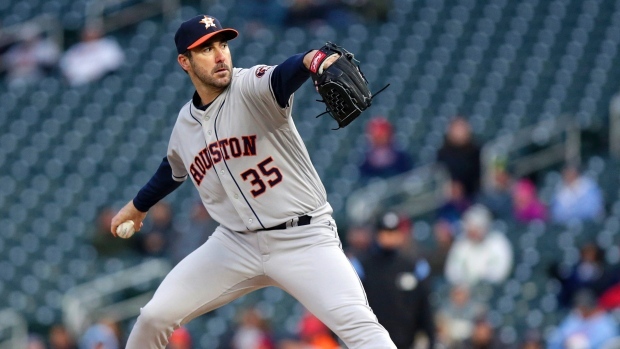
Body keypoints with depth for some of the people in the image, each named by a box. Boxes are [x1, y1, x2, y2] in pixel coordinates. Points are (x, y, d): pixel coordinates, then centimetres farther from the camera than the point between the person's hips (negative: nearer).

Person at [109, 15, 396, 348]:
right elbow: (173, 170, 28)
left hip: (302, 238, -6)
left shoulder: (251, 87, -13)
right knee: (155, 317, 5)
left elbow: (284, 76, -38)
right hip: (237, 243, 6)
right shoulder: (185, 123, 5)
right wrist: (137, 206, 44)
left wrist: (314, 59, -61)